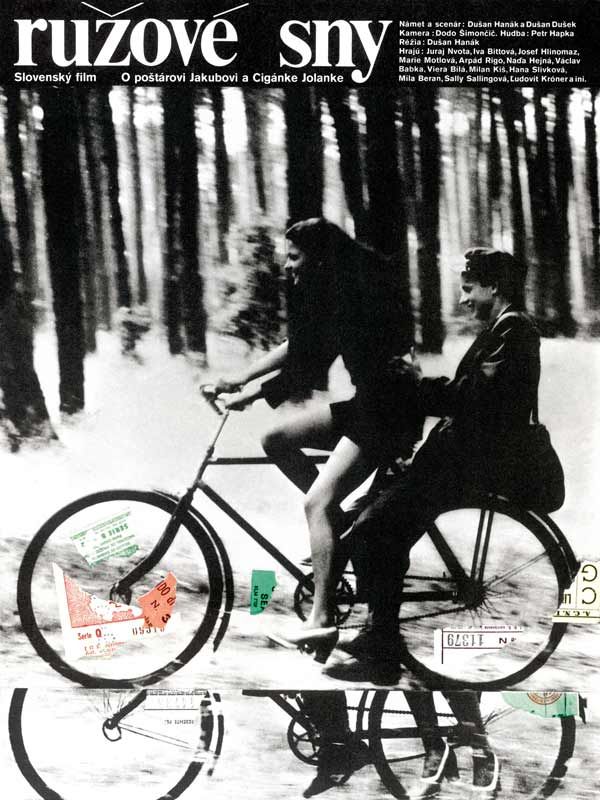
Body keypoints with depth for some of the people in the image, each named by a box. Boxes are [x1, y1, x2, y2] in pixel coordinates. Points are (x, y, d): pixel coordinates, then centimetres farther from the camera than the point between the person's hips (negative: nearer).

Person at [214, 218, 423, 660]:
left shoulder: (353, 294, -18)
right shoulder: (330, 291, 10)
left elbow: (307, 368, -22)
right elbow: (296, 348, 17)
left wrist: (248, 395, -18)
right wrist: (239, 379, 10)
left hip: (390, 409, -10)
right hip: (368, 403, 10)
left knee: (318, 501, -17)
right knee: (278, 440, 6)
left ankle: (322, 620, -19)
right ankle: (343, 524, 10)